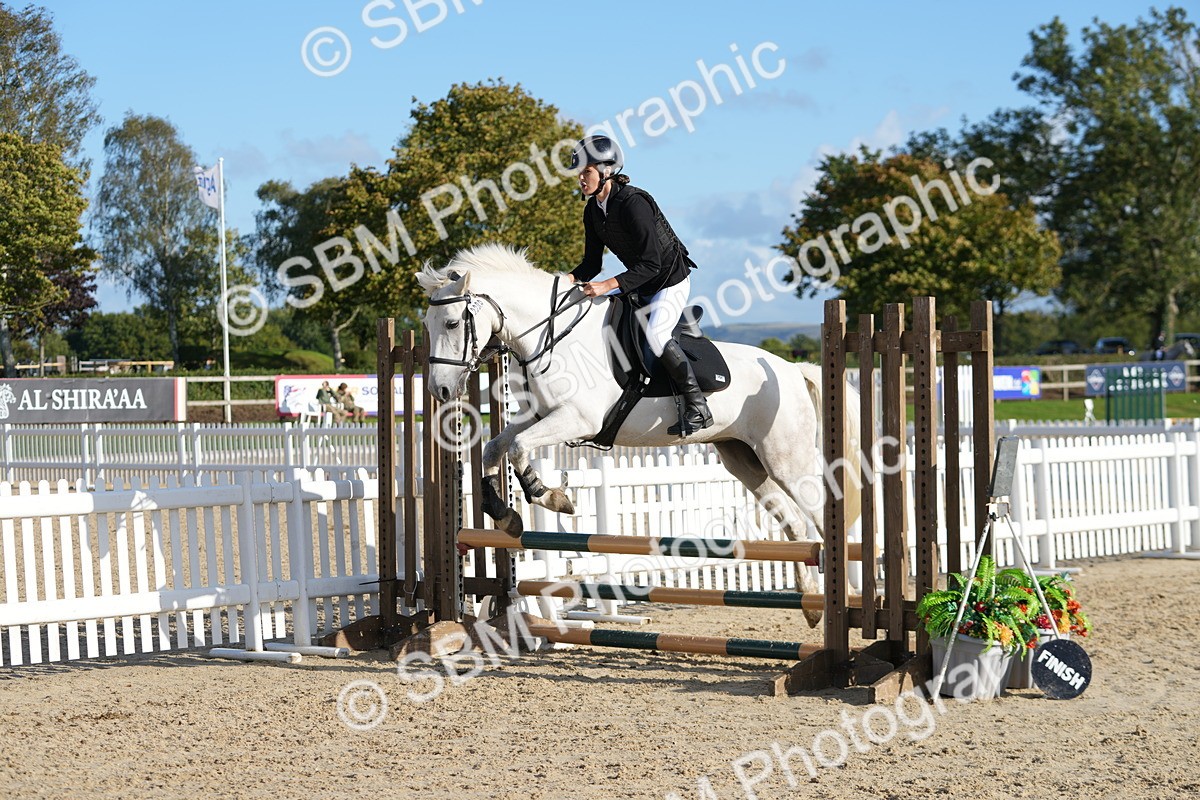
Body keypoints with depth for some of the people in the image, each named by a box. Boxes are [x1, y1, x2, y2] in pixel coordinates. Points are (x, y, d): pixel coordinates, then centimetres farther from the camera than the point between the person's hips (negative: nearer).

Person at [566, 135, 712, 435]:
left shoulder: (633, 203, -27)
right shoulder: (593, 211, 0)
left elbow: (650, 264, -29)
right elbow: (592, 263, 5)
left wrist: (608, 285, -35)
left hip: (671, 279, -10)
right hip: (641, 286, 10)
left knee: (655, 333, -30)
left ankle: (698, 408, -21)